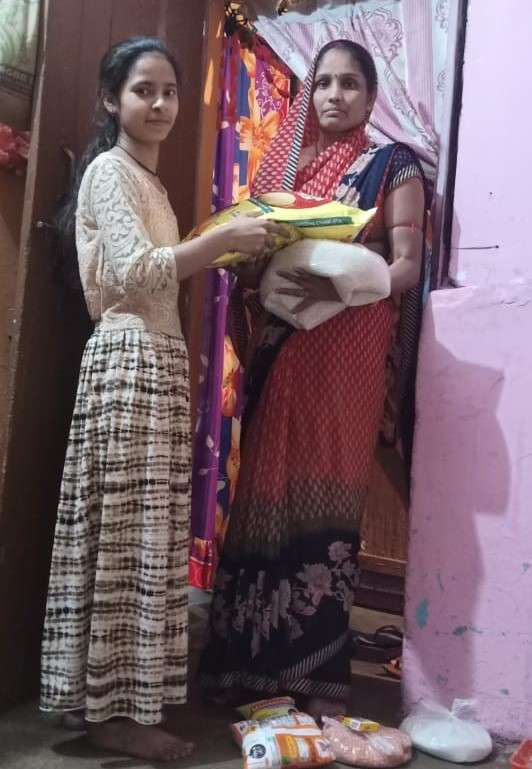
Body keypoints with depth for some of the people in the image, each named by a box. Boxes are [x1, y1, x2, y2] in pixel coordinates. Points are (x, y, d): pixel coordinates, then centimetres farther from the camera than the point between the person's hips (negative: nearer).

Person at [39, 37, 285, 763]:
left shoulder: (148, 178, 24)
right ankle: (115, 708, 3)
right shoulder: (109, 169, -3)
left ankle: (127, 692, 20)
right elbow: (135, 271, -16)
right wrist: (225, 235, -15)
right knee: (129, 532, -7)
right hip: (130, 360, -9)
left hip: (161, 359, 9)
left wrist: (224, 255, 11)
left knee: (149, 530, 9)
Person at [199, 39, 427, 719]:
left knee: (323, 499, -5)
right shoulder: (288, 163, 18)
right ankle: (252, 661, 16)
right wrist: (249, 259, -7)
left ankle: (317, 673, 9)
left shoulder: (393, 164, 5)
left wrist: (337, 287, -23)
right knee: (267, 493, 4)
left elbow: (407, 265, -5)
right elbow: (257, 253, 17)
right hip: (281, 348, 4)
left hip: (348, 351, -4)